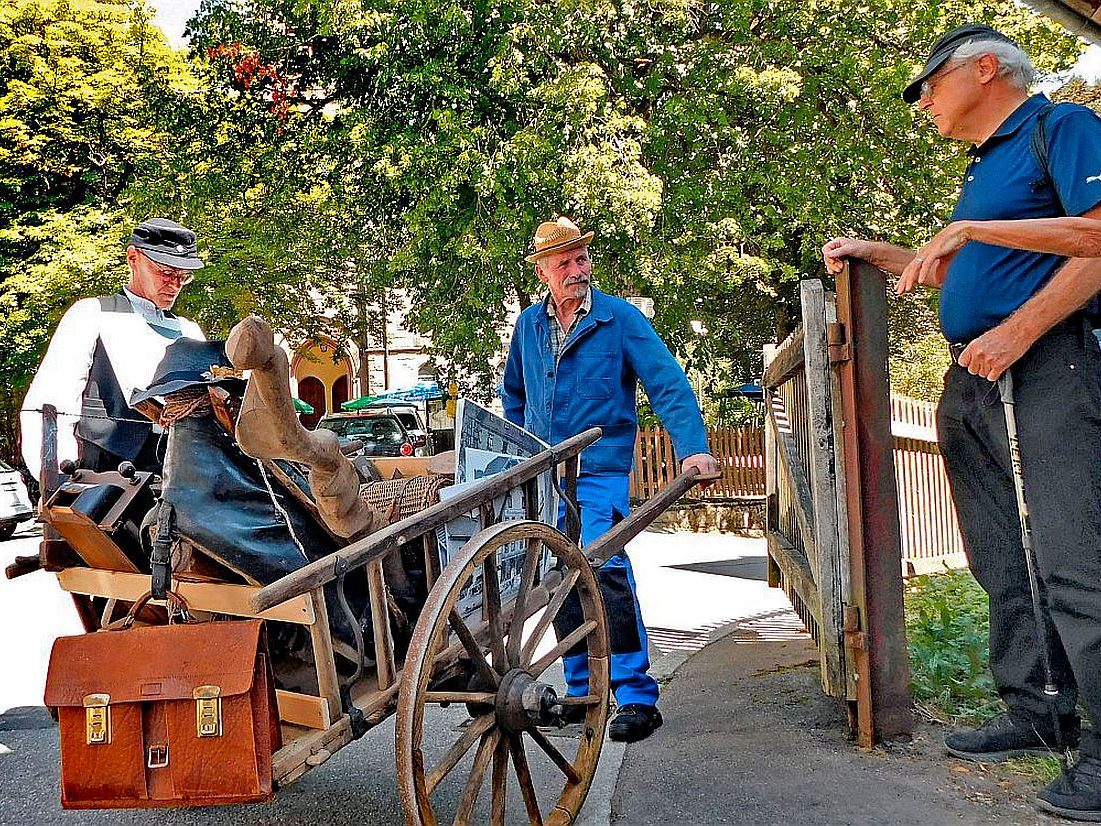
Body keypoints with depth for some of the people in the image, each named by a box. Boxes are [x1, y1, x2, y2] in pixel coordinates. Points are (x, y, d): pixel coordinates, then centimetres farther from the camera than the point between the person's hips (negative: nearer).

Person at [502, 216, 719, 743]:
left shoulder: (619, 317, -5)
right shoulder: (528, 324, 10)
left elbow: (668, 384, -10)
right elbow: (514, 396, 25)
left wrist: (693, 447, -21)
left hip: (602, 472, -5)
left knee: (605, 572, -17)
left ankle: (637, 697, -9)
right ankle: (581, 693, 23)